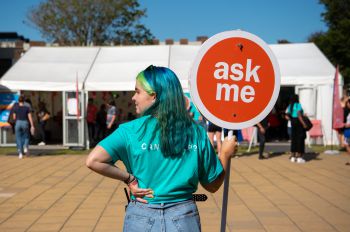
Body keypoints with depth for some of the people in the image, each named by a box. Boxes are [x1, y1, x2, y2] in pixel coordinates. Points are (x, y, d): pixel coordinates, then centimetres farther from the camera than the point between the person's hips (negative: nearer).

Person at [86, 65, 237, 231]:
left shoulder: (131, 130, -10)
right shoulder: (197, 132, -3)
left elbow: (93, 161, -19)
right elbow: (213, 185, 2)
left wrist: (129, 179, -9)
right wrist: (225, 154, 16)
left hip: (142, 217, -1)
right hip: (184, 217, 2)